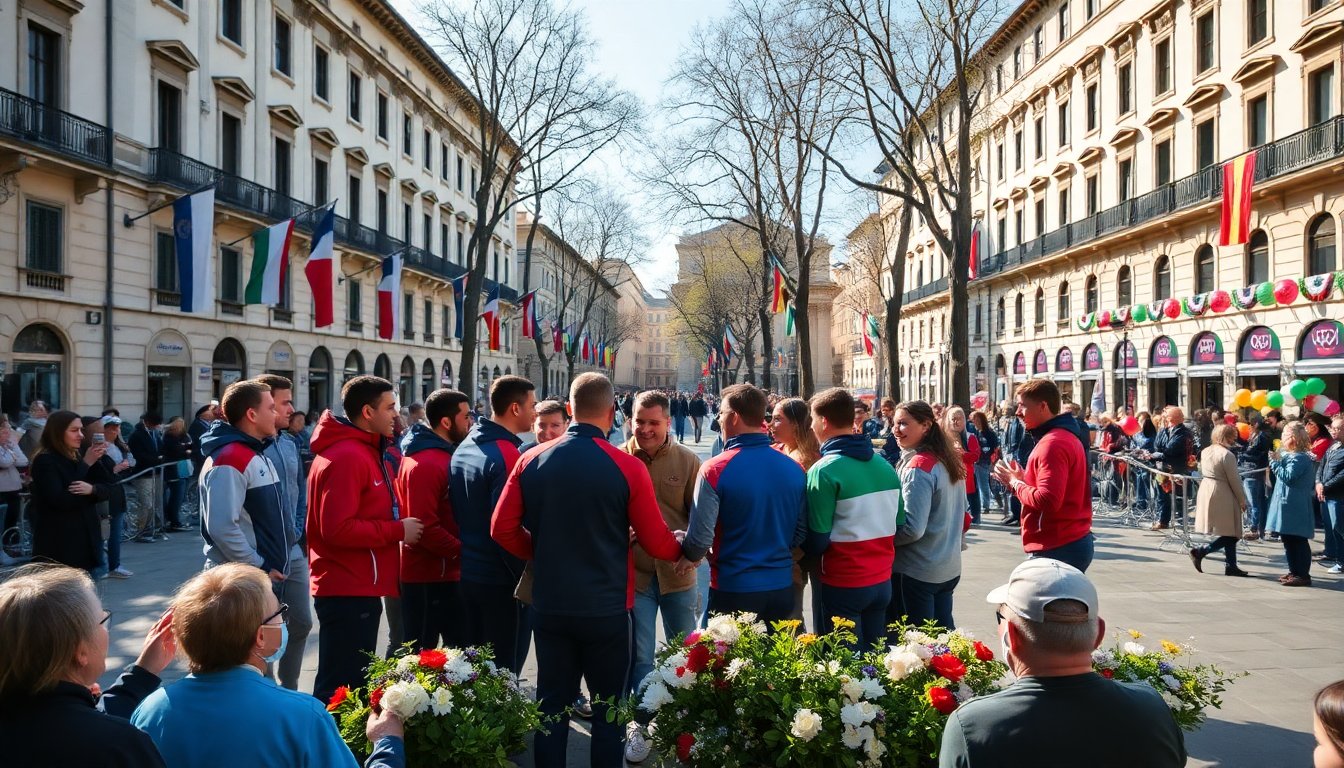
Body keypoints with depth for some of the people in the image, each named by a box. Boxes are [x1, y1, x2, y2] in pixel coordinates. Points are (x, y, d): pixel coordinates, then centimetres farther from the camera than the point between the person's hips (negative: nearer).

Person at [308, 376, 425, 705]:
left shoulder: (364, 452, 16)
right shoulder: (346, 457, -17)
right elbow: (337, 529, -24)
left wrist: (399, 527, 8)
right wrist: (398, 530, -16)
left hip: (359, 589, 11)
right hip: (348, 592, -11)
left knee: (356, 683, 18)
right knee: (341, 688, -4)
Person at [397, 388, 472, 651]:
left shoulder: (444, 456, 14)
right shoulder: (425, 464, -18)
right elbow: (425, 527, -24)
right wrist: (461, 551, -19)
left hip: (446, 574, 10)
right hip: (427, 578, -10)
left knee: (459, 649, 16)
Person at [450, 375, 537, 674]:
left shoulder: (464, 448, 9)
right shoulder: (507, 456, -19)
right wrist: (526, 577, -15)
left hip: (468, 573, 9)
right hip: (501, 580, -9)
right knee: (504, 671, 2)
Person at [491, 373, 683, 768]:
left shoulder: (531, 461, -4)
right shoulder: (628, 467, -13)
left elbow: (502, 529, 0)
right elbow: (657, 544, -8)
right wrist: (682, 547, 14)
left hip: (549, 605, 3)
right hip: (606, 608, -3)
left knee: (551, 708, 14)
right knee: (608, 710, 11)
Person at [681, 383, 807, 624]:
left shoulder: (715, 469, -16)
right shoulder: (794, 468, -2)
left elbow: (701, 538, -16)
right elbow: (801, 531, 6)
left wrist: (689, 557, 5)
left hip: (733, 589, -4)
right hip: (782, 587, 4)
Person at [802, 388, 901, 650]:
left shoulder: (824, 471, -16)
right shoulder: (885, 465, 3)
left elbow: (816, 541, -15)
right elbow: (898, 524, 9)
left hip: (843, 586, -6)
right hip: (882, 581, 6)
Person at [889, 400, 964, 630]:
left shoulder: (918, 467, -19)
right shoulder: (949, 460, 7)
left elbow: (912, 528, -22)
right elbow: (961, 516, 17)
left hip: (916, 572, -8)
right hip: (949, 568, 8)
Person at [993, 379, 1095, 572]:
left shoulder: (1052, 443, -16)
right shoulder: (1068, 436, 16)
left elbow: (1047, 500, -25)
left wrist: (1015, 483, -10)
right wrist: (1023, 478, 7)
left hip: (1057, 549, -10)